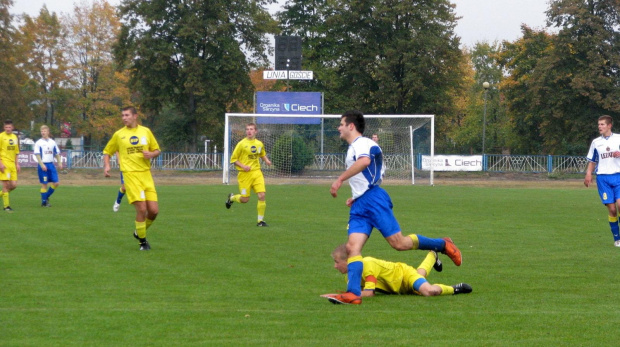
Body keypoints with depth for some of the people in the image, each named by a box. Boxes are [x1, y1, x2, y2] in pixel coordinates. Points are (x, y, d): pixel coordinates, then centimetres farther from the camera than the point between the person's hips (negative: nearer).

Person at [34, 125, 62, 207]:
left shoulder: (52, 142, 11)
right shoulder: (38, 143, -3)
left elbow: (57, 154, 16)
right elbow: (37, 155, -9)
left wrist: (59, 163, 4)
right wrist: (42, 165, -19)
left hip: (51, 164, 5)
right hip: (43, 165, -5)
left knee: (56, 183, -1)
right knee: (44, 184, -3)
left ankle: (46, 197, 17)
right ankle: (44, 202, 6)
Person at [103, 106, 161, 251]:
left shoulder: (146, 131, 10)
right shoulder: (119, 135, 6)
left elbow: (157, 150, 17)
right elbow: (107, 152, 15)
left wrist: (151, 154, -6)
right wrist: (106, 166, -3)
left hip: (146, 174, 3)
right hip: (130, 174, -3)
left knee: (154, 210, -3)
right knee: (142, 209, -14)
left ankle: (139, 232, 24)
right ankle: (142, 241, 3)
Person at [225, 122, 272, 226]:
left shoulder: (259, 144, 7)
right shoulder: (241, 144, -6)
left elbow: (262, 154, 27)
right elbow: (233, 159, -2)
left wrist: (266, 160, 5)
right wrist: (243, 166, -17)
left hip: (256, 172, 3)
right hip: (244, 174, -3)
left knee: (262, 195, -11)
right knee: (245, 199, -1)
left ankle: (261, 221, 1)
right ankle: (232, 198, 35)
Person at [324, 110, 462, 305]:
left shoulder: (361, 143, -4)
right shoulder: (353, 148, 28)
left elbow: (364, 161, -29)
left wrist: (339, 180, -30)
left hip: (372, 199, -9)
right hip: (359, 206, 9)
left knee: (398, 243, -10)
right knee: (352, 247, -10)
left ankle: (443, 245, 7)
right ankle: (353, 293, -22)